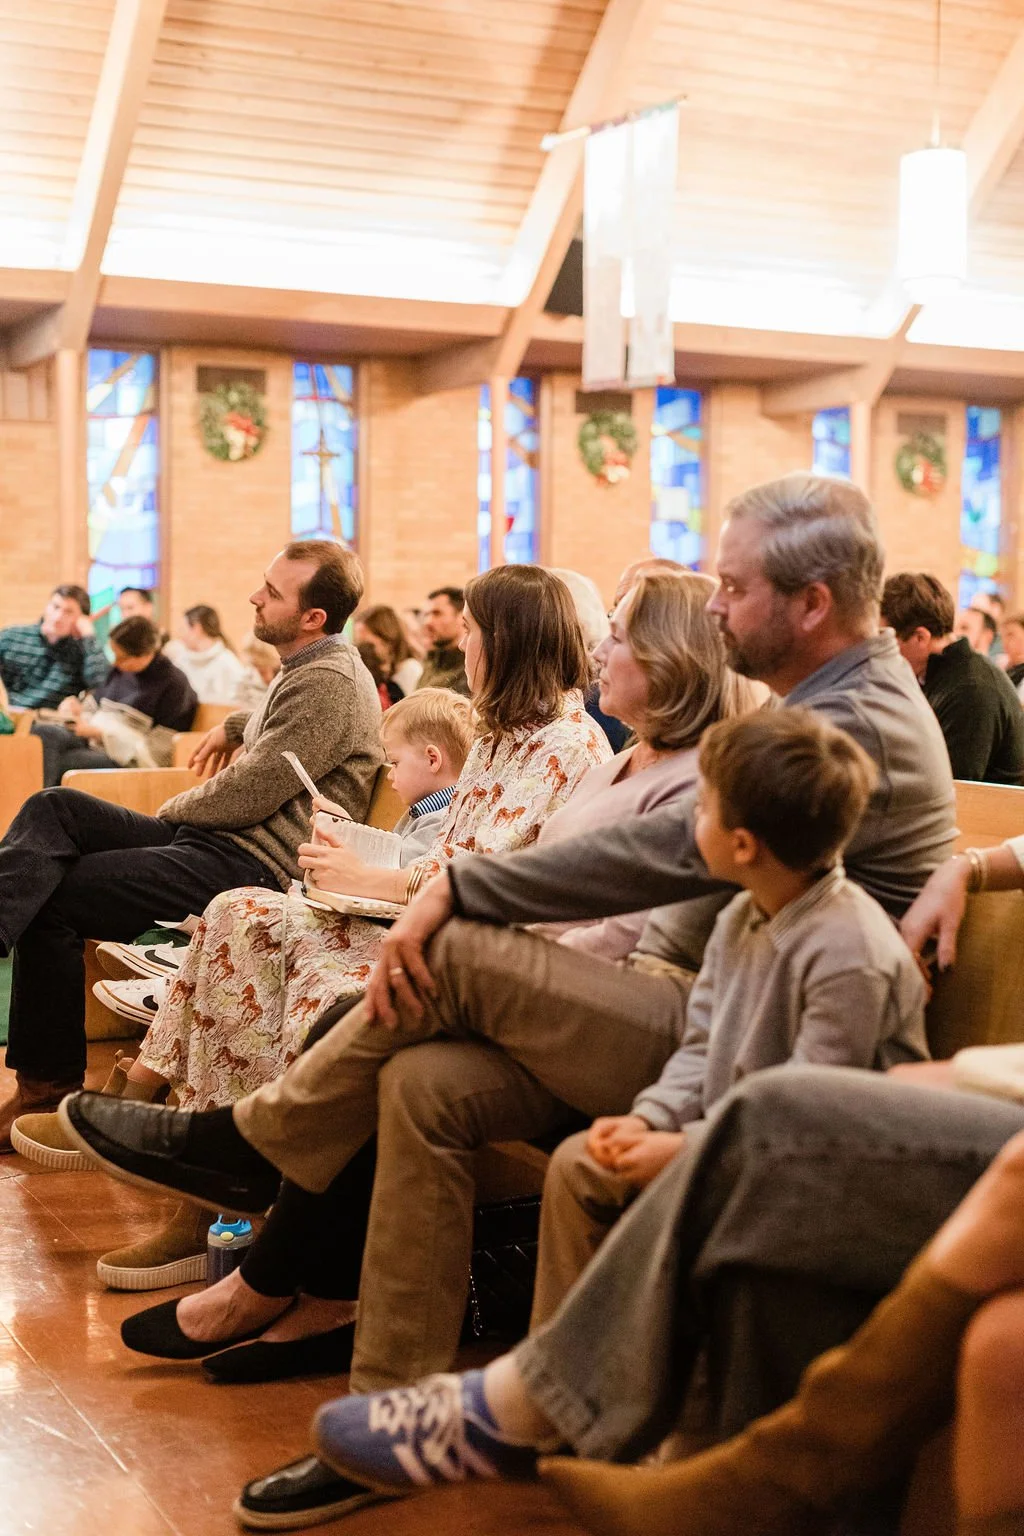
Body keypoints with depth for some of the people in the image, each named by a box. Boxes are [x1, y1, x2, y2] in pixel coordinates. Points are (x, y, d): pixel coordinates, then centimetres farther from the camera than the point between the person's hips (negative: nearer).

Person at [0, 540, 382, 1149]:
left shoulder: (330, 683, -16)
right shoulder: (309, 668, 17)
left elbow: (247, 796, -18)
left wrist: (174, 808, -2)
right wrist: (237, 726, 32)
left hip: (254, 867, -11)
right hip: (213, 838, 11)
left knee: (52, 902, -15)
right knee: (55, 807, -4)